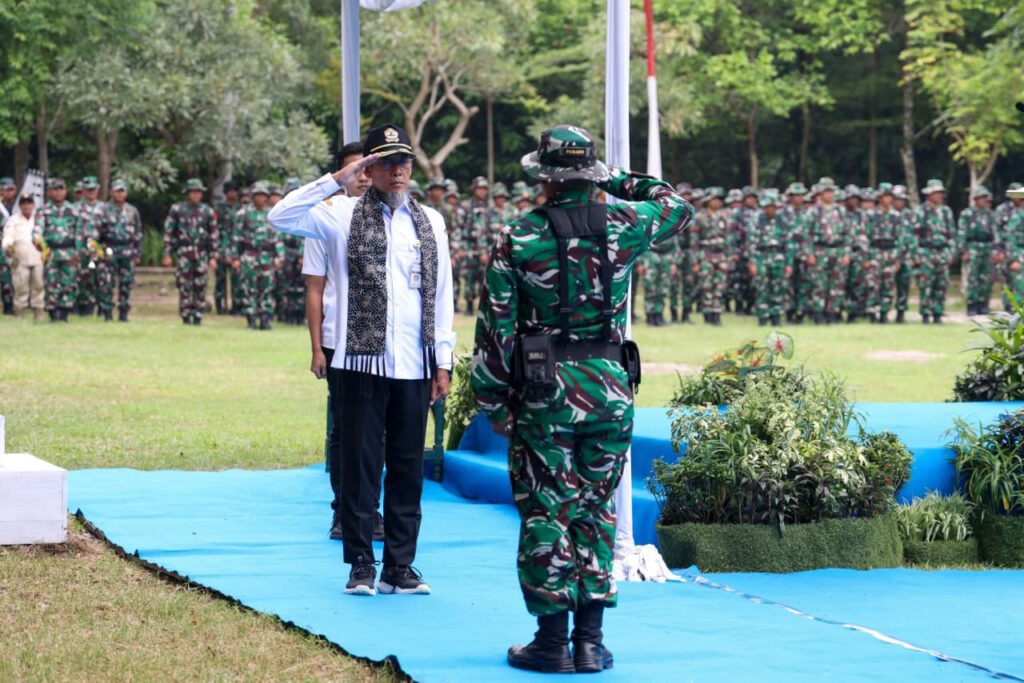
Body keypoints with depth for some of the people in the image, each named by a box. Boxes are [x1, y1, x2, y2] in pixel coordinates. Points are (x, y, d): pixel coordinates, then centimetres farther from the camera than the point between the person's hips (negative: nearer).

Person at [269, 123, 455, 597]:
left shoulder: (430, 221, 12)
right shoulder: (344, 215, 3)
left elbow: (441, 293, 13)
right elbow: (280, 218, -10)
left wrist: (443, 361, 8)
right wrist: (336, 179, -12)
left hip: (414, 364, 3)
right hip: (362, 362, -3)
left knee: (408, 466, 6)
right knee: (360, 464, 1)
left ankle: (400, 566, 14)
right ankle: (361, 567, 9)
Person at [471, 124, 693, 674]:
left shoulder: (517, 239, -5)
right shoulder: (623, 225, 0)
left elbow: (496, 327, -5)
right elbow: (677, 207, 22)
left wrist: (492, 399, 3)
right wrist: (618, 180, 23)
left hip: (544, 392, -3)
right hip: (610, 388, 3)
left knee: (545, 514, 3)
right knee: (596, 511, 11)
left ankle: (552, 641, 3)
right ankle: (591, 641, 11)